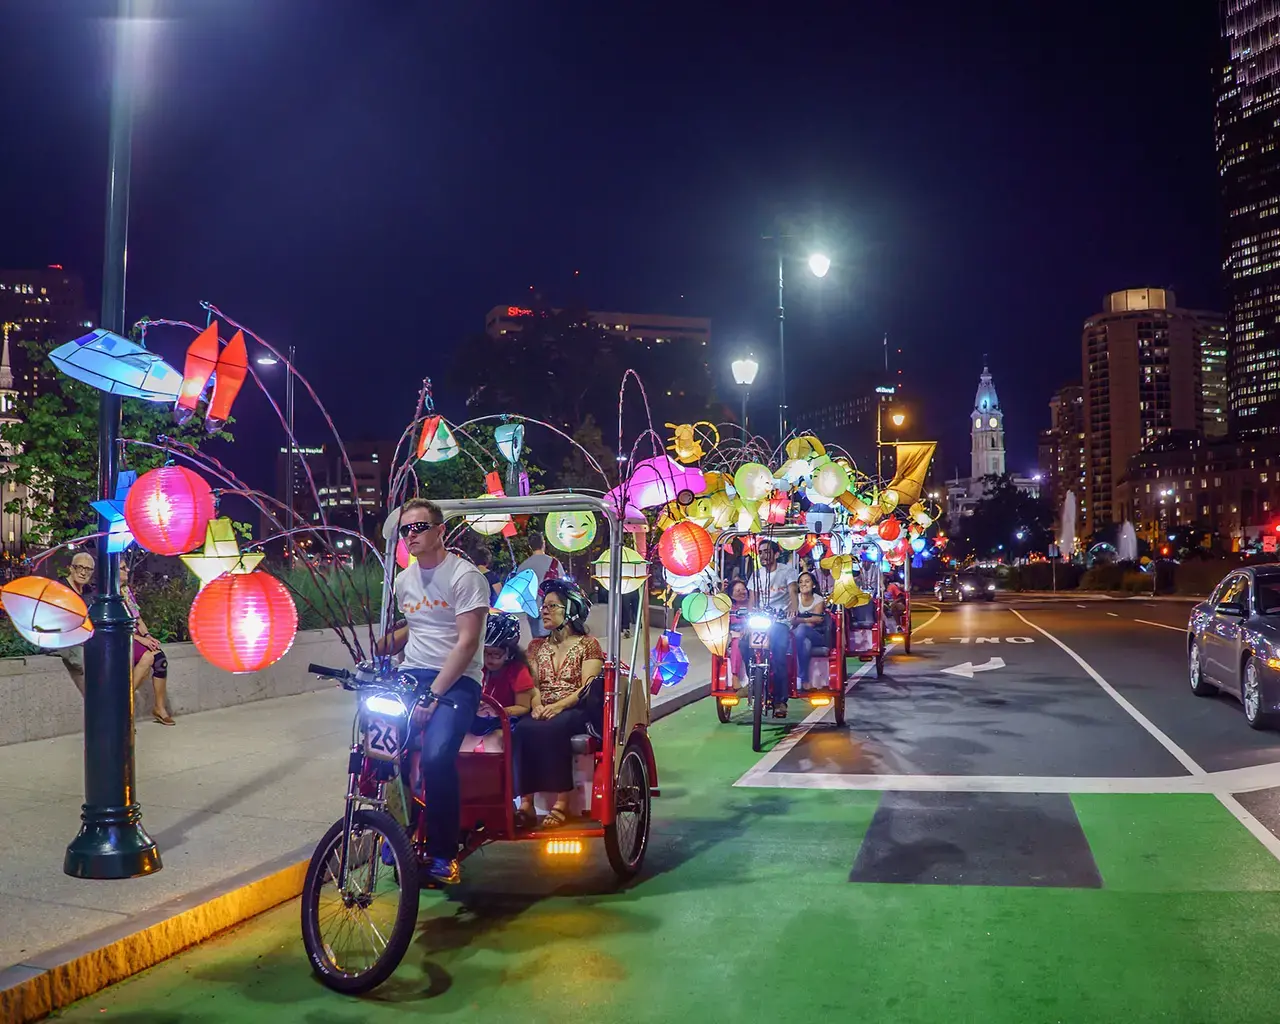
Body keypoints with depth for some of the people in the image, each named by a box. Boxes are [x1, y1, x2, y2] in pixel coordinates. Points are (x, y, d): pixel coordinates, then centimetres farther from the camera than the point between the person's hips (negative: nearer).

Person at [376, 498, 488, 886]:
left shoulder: (464, 576, -9)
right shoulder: (404, 580, 14)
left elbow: (467, 643, -15)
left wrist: (433, 694, -21)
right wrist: (375, 648, 9)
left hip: (455, 680, -6)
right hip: (410, 676, 6)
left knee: (436, 757, -29)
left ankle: (443, 853, -10)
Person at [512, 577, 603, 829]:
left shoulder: (588, 644, 7)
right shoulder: (536, 646, 21)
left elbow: (587, 688, -5)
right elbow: (531, 685, 10)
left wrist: (558, 706, -19)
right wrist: (536, 705, -12)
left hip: (576, 712, -4)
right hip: (544, 713, 4)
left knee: (552, 729, -37)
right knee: (524, 730, -30)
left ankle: (562, 802, -32)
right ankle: (526, 802, -33)